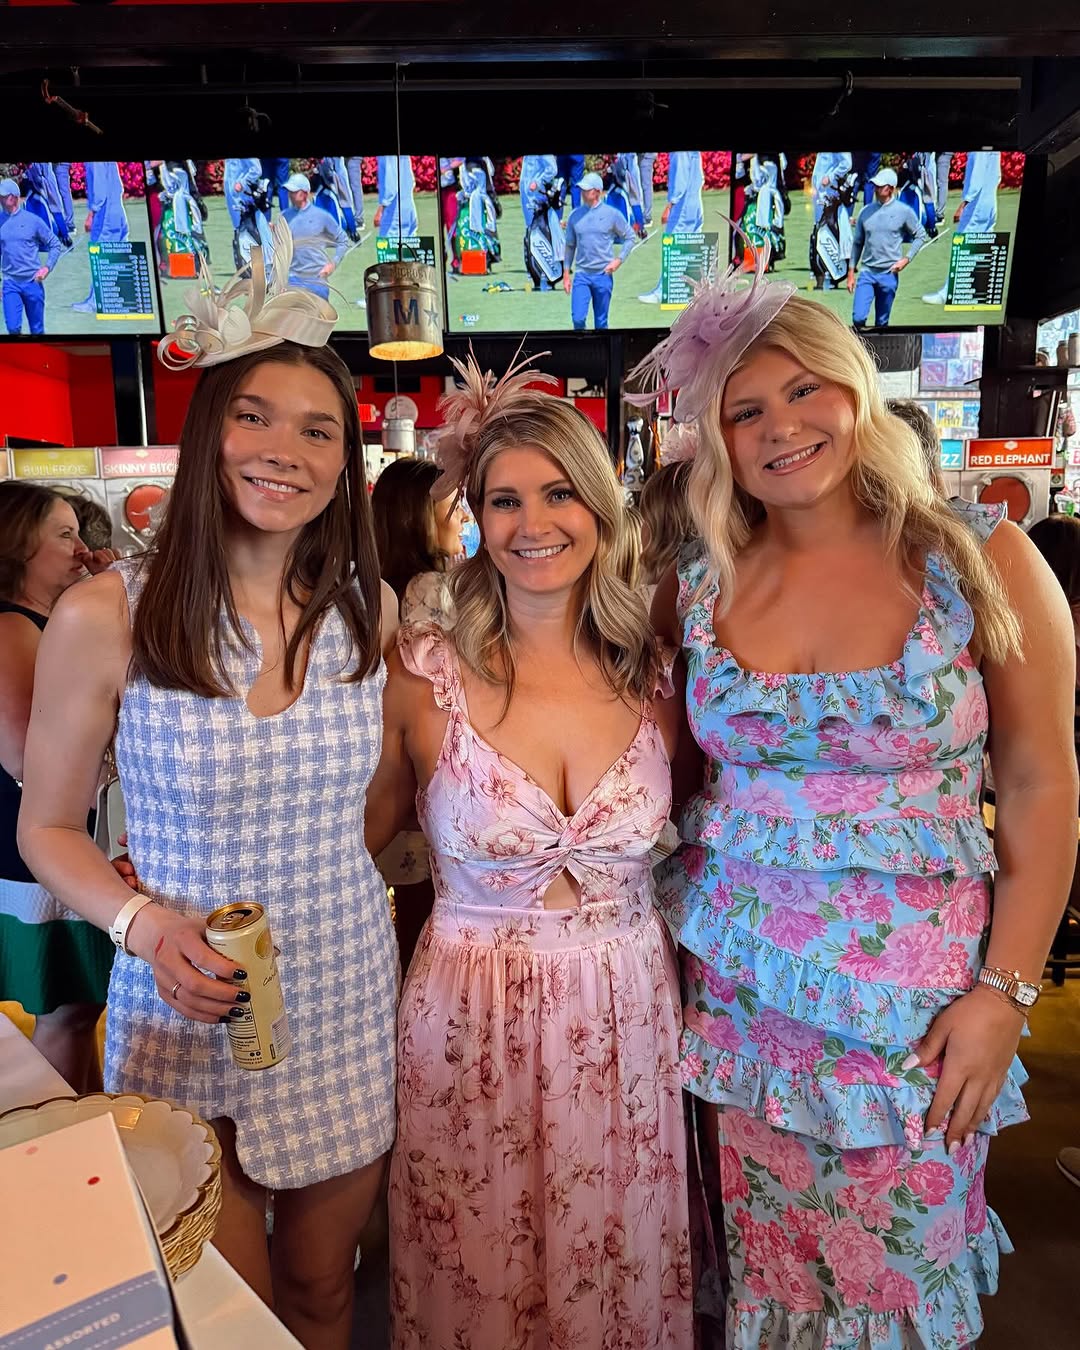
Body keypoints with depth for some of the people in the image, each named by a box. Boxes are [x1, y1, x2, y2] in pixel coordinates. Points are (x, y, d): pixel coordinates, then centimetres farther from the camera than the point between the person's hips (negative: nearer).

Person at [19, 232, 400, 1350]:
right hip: (187, 1010, -2)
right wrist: (144, 921, -17)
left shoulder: (369, 609, -2)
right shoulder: (106, 616, -12)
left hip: (347, 996, 3)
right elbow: (46, 828, -3)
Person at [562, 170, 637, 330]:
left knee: (601, 322, 5)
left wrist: (619, 260, -5)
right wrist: (566, 274, 9)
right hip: (581, 275, 1)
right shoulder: (575, 215, 6)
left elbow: (630, 237, 7)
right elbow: (570, 246, 13)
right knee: (578, 318, -14)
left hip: (604, 275, -1)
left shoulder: (612, 214, 0)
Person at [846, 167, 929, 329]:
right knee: (858, 318, -15)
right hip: (867, 272, 1)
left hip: (889, 274, -1)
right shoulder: (866, 211, 7)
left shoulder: (904, 211, 0)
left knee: (881, 323, 5)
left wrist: (906, 259, -3)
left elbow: (921, 235, 9)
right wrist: (851, 273, 9)